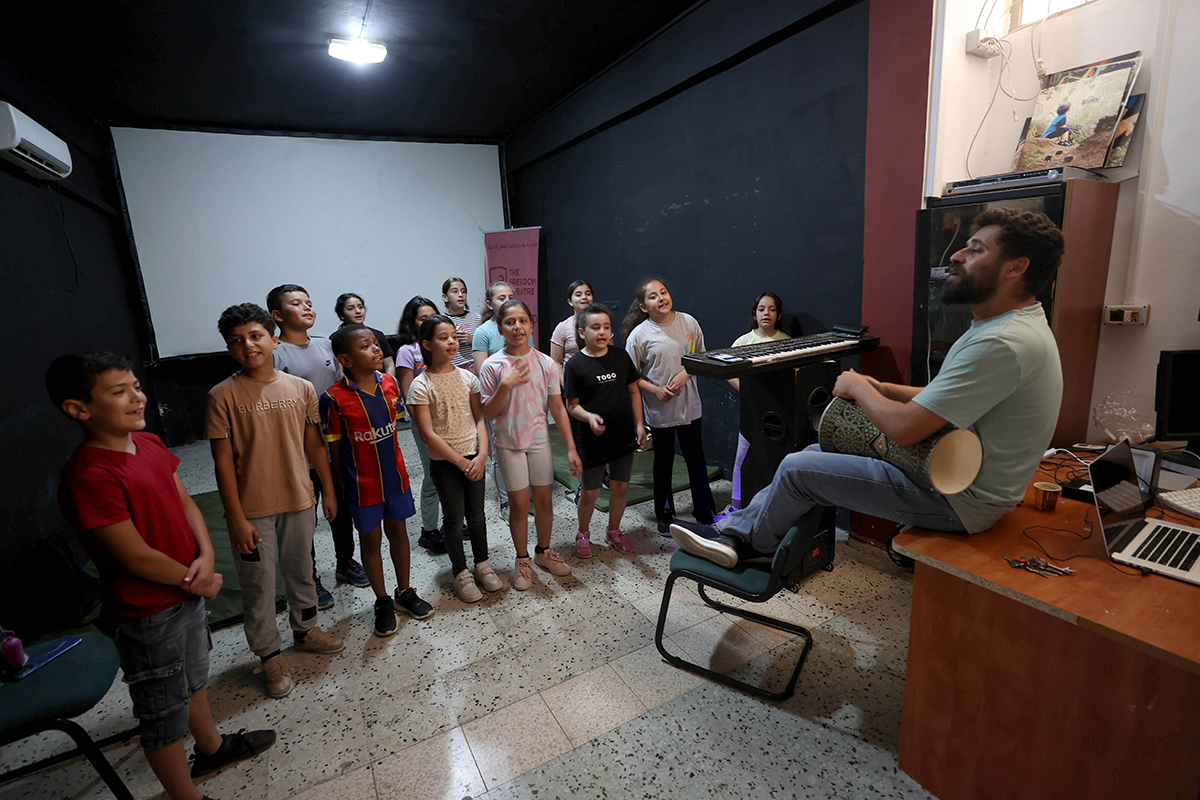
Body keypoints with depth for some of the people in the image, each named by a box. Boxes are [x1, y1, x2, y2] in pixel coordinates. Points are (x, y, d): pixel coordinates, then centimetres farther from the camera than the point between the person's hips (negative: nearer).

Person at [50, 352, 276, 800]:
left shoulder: (148, 443, -2)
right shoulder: (89, 477, -28)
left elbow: (184, 501, 4)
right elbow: (138, 558, -25)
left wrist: (206, 556, -11)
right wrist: (201, 581, -11)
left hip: (189, 594, 8)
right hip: (148, 616, -8)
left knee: (194, 679, 29)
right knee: (165, 713, 14)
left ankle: (212, 748, 53)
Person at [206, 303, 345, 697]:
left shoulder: (302, 388, -2)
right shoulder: (223, 396, -11)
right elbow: (223, 462, -10)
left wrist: (328, 490, 8)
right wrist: (236, 518, -11)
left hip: (299, 500, 3)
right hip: (252, 509, -3)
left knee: (301, 570, 20)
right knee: (259, 584, 10)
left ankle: (305, 629, 43)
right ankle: (270, 654, 31)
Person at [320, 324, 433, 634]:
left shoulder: (390, 384, -5)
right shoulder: (334, 399, -18)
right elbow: (334, 449, -9)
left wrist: (393, 465, 12)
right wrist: (342, 486, -1)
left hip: (395, 475, 4)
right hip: (363, 483, -4)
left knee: (398, 530, 17)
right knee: (371, 539, 12)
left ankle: (405, 591, 37)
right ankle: (382, 602, 32)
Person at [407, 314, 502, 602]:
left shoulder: (467, 377, 1)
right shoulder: (421, 386, -10)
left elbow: (480, 418, 1)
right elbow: (428, 433, -13)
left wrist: (481, 455, -11)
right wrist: (461, 462, -14)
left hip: (474, 458, 3)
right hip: (444, 462, -3)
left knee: (477, 514, 12)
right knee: (454, 518, 7)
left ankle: (482, 563, 33)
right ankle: (461, 572, 26)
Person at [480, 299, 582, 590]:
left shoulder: (546, 363, -4)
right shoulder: (492, 366, -9)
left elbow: (557, 408, -2)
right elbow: (488, 413, -8)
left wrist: (571, 447, -4)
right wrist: (506, 385, -23)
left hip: (539, 440, 2)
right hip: (509, 444, -2)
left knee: (544, 500, 11)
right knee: (519, 503, 6)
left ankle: (543, 551, 35)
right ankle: (522, 560, 27)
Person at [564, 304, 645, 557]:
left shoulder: (621, 356, 1)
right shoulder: (575, 365, -9)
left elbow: (633, 391, 8)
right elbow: (572, 404, -6)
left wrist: (639, 424, 3)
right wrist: (589, 417, -26)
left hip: (623, 436, 4)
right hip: (592, 440, -3)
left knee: (621, 487, 15)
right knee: (590, 492, 9)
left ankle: (614, 532, 38)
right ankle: (583, 534, 34)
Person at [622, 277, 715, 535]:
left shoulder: (688, 322, -2)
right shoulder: (639, 335, -11)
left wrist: (685, 374, -10)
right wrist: (655, 389, -18)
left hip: (689, 404, 3)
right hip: (659, 409, -2)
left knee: (695, 458, 14)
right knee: (663, 461, 13)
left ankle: (704, 511, 32)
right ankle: (664, 514, 31)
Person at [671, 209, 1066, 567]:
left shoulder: (1003, 344, -28)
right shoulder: (1017, 324, 8)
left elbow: (905, 427, -30)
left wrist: (857, 387, -11)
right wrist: (883, 389, 5)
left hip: (959, 500, -10)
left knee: (798, 469, -8)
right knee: (818, 451, 10)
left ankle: (750, 541, 20)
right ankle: (735, 533, 16)